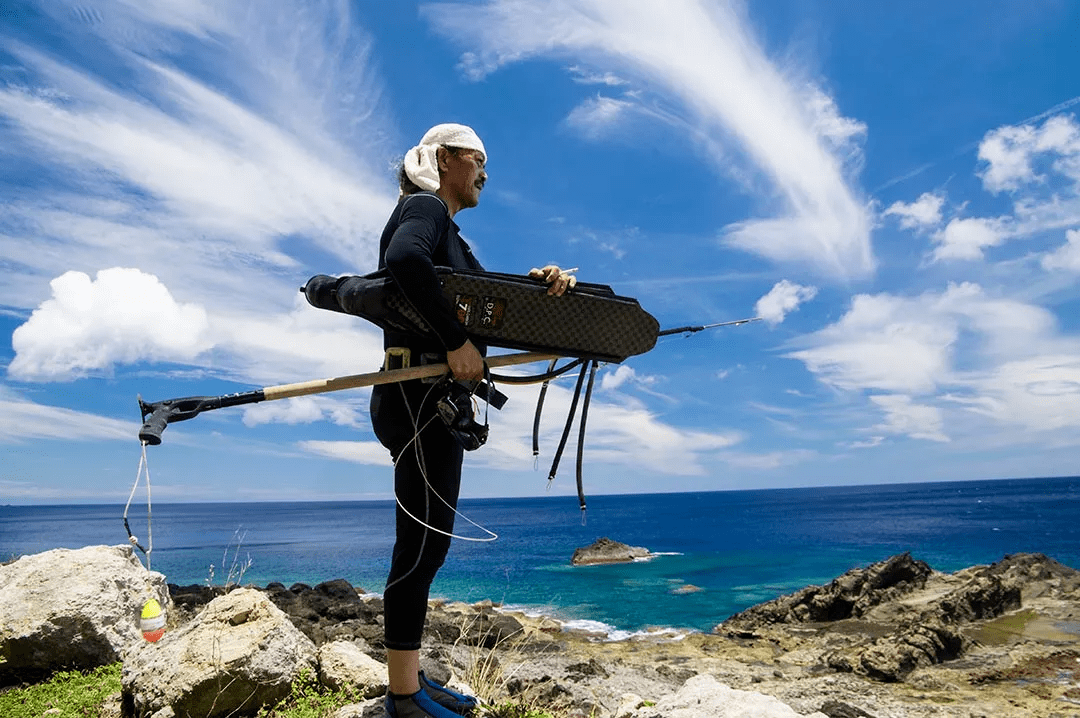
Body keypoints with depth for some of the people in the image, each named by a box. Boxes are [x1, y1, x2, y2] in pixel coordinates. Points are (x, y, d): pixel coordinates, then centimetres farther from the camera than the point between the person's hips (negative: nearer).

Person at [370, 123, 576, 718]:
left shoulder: (450, 234, 26)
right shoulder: (424, 207, -4)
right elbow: (403, 259, -27)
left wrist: (541, 282, -2)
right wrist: (456, 342, -26)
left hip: (438, 396, 10)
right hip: (419, 393, -10)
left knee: (426, 542, 12)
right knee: (422, 541, -6)